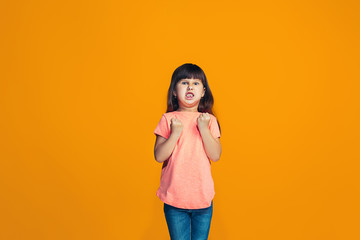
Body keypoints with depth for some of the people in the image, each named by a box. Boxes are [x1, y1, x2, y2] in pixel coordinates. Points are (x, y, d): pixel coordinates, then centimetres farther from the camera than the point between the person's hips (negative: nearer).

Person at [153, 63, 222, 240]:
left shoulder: (209, 120, 1)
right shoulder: (168, 119, -3)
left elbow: (215, 156, -7)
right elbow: (159, 156, -8)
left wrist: (204, 129, -17)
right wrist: (175, 134, -19)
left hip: (203, 199, 1)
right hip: (174, 199, -1)